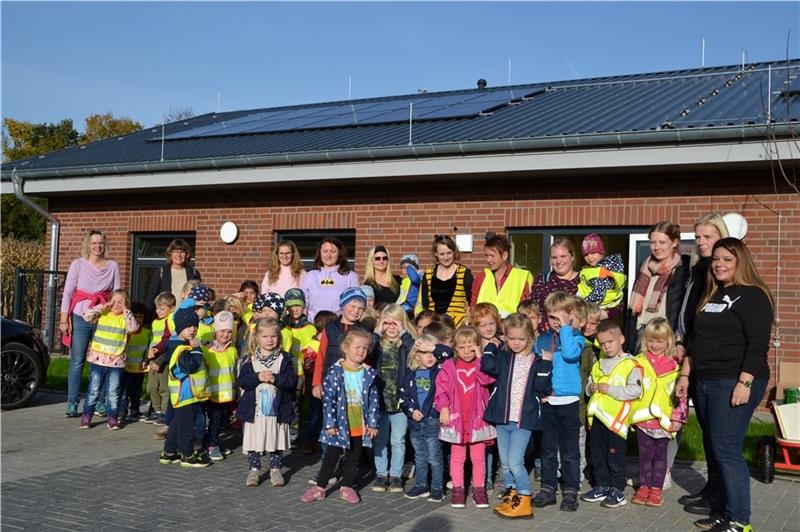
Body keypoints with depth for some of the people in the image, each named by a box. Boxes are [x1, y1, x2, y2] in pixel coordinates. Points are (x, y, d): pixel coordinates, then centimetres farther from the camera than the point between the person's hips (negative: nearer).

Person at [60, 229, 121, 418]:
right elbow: (67, 293, 1)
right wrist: (64, 319, -4)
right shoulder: (78, 264, 3)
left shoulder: (113, 266, 8)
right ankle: (72, 404, 4)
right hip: (80, 317, -1)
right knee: (77, 362, -2)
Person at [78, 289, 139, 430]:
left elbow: (134, 328, -17)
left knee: (113, 392, 6)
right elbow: (87, 316, -12)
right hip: (98, 360, 0)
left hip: (116, 362, 0)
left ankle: (112, 418, 13)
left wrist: (126, 312, -13)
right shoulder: (102, 315, 3)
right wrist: (102, 307, -12)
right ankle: (86, 416, 14)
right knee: (94, 390, 7)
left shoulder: (125, 319, 2)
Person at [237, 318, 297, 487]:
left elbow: (292, 381, -9)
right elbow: (241, 381, -6)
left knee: (277, 440, 9)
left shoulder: (284, 359, -2)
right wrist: (257, 377, -19)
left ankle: (275, 469, 23)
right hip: (254, 408, 1)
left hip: (277, 409, 0)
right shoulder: (251, 360, 1)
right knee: (254, 441, 8)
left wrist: (276, 378, -22)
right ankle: (254, 470, 22)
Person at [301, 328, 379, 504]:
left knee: (353, 458, 14)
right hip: (340, 426, -3)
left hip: (360, 427, 3)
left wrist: (372, 423, -1)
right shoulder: (335, 372, -11)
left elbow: (373, 400, 2)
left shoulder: (369, 374, -2)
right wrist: (330, 424, -11)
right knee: (331, 457, 8)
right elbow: (328, 400, -10)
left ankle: (347, 486, 29)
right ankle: (320, 487, 19)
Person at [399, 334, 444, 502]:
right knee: (419, 457, 17)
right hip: (415, 422, 5)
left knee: (434, 458, 2)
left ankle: (437, 488, 13)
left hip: (433, 421, -5)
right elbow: (403, 395, 7)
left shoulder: (440, 371, -9)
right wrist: (411, 410, -5)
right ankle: (421, 486, 28)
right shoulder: (411, 373, 5)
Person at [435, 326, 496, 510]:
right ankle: (458, 489, 18)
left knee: (478, 456, 8)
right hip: (456, 417, 0)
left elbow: (487, 379, -18)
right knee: (457, 456, 10)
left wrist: (479, 358, -17)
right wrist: (443, 407, -13)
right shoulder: (449, 366, 0)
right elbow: (442, 388, -2)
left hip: (477, 417, 0)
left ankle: (479, 488, 18)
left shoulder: (482, 364, 1)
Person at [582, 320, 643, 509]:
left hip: (617, 418, -7)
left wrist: (609, 389, -17)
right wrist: (591, 388, 0)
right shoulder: (598, 365, 15)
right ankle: (601, 487, 25)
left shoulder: (630, 364, -8)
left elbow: (635, 390, -18)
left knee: (615, 456, 0)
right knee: (598, 455, 13)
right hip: (597, 416, 7)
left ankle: (617, 491, 10)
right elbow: (588, 384, 24)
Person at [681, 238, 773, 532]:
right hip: (705, 383, 8)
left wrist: (744, 383, -22)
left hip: (734, 383, -8)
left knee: (726, 449, -9)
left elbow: (757, 345, -16)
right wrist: (685, 375, 18)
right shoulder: (710, 296, 17)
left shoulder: (752, 296, -8)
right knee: (717, 449, 10)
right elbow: (695, 340, 21)